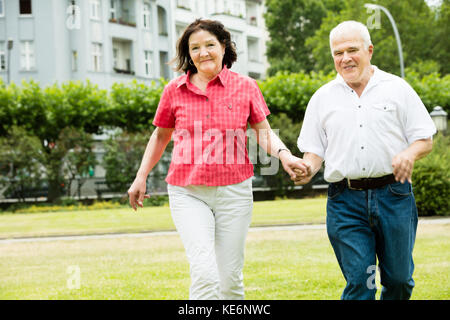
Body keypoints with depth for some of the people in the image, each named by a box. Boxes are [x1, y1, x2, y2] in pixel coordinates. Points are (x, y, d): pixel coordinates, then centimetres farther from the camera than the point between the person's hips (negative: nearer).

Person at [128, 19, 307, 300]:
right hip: (187, 193, -1)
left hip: (234, 192, 1)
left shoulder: (245, 87, 3)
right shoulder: (174, 91, 4)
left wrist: (284, 154, -15)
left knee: (230, 277, 5)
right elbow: (161, 136, 18)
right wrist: (141, 178, 16)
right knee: (204, 273, -18)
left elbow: (264, 132, 5)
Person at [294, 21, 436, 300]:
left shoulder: (397, 88, 7)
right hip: (345, 201, 0)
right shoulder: (322, 98, 12)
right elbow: (314, 149, 13)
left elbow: (425, 139, 6)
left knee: (399, 279, 4)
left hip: (393, 195, 0)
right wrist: (309, 168, -10)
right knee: (359, 282, -7)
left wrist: (410, 153, -16)